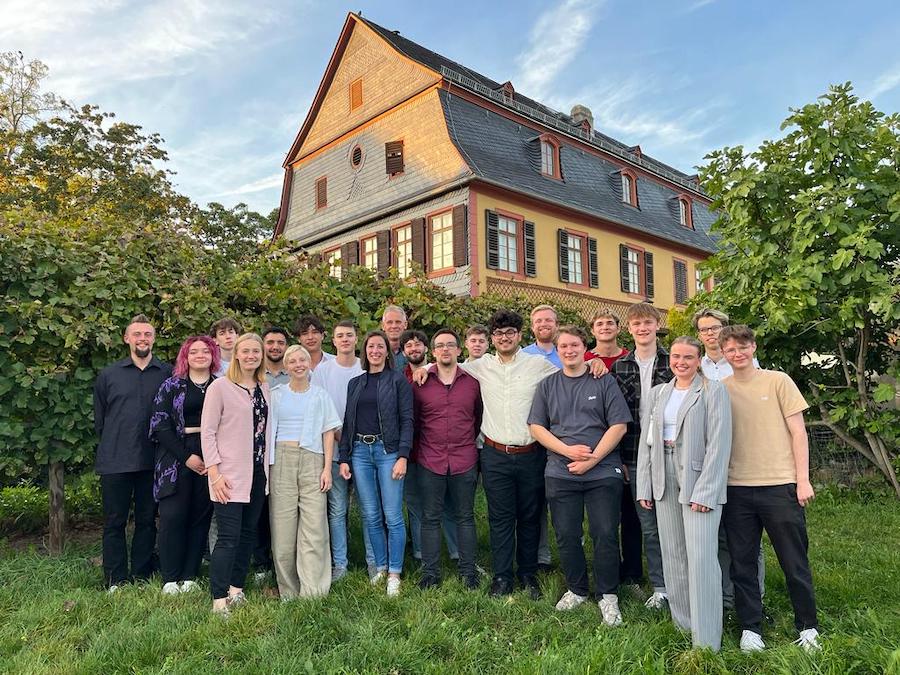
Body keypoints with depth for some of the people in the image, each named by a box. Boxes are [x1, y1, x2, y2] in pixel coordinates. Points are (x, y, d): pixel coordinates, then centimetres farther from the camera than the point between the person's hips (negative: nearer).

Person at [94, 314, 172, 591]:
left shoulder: (168, 374, 1)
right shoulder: (108, 375, 5)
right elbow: (99, 419, 11)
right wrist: (113, 446, 9)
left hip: (152, 461, 0)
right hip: (115, 462, 0)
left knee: (147, 521, 10)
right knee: (114, 522, 6)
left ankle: (142, 578, 22)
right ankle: (115, 582, 17)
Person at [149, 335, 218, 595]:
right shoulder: (171, 386, 5)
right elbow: (160, 426, -2)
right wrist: (186, 457, -10)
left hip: (210, 459, 2)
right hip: (176, 457, -1)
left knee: (201, 517, 5)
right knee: (173, 516, -3)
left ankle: (189, 577, 15)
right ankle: (170, 579, 9)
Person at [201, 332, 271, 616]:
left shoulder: (264, 388, 9)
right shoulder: (220, 386, -7)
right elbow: (207, 431, -9)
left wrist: (268, 465, 10)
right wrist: (214, 473, -13)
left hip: (257, 473, 6)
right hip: (229, 475, -6)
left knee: (248, 533, 12)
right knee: (229, 537, -6)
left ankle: (236, 590, 25)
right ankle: (219, 601, 4)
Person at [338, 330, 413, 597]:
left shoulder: (398, 380, 1)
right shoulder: (355, 383, 13)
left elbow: (407, 420, -5)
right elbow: (347, 422, 13)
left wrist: (403, 456, -13)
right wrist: (344, 459, 7)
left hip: (388, 451, -4)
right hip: (360, 451, 4)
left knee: (392, 516, -2)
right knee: (371, 516, 9)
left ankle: (395, 573, 11)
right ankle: (380, 567, 24)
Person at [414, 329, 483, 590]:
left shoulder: (472, 382, 3)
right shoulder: (420, 383, 1)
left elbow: (479, 419, 11)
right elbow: (413, 421, 8)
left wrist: (470, 445, 10)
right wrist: (419, 450, 7)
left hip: (465, 462, 0)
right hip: (430, 462, 0)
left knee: (465, 517, 10)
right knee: (430, 518, 8)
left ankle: (468, 570, 22)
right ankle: (430, 572, 19)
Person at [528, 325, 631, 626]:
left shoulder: (604, 383, 1)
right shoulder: (547, 386, 8)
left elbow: (619, 425, -4)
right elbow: (536, 427, 4)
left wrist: (592, 460, -12)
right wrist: (567, 450, -11)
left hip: (603, 473, -2)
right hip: (560, 474, 2)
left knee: (606, 536, 0)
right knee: (566, 536, 9)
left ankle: (608, 596, 19)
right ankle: (576, 590, 29)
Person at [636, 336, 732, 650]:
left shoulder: (713, 391, -3)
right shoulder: (658, 393, 13)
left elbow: (718, 444, -10)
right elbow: (646, 441, 12)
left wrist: (704, 492, -16)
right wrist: (644, 486, 6)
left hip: (699, 480, -5)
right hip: (664, 481, 5)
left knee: (701, 558, -6)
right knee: (673, 555, 11)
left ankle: (706, 641, 4)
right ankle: (682, 624, 25)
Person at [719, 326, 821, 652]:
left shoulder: (777, 381, 1)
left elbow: (798, 432, 0)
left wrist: (803, 479, -5)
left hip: (780, 485, -2)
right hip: (737, 489, 2)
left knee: (794, 561, 8)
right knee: (742, 562, 8)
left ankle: (808, 626, 26)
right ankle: (750, 628, 21)